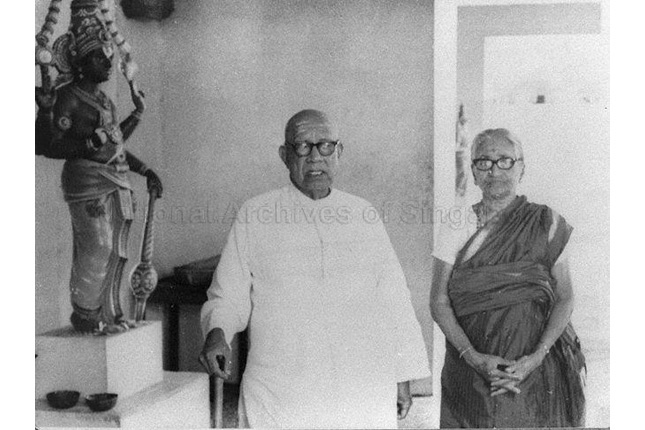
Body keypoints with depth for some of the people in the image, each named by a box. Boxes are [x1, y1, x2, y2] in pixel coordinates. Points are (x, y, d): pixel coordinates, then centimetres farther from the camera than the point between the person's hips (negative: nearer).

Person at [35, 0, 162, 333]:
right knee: (96, 251, -10)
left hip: (117, 186, 9)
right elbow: (45, 144, -13)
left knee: (115, 255, 11)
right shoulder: (66, 98, -7)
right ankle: (84, 314, 4)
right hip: (88, 183, -9)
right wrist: (87, 146, -22)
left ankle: (109, 314, 21)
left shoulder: (105, 101, 19)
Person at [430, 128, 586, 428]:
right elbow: (438, 302, -2)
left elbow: (565, 298, -1)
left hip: (536, 369, 0)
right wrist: (474, 357, -15)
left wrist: (537, 356, -14)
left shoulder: (546, 223, 0)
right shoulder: (455, 226, 1)